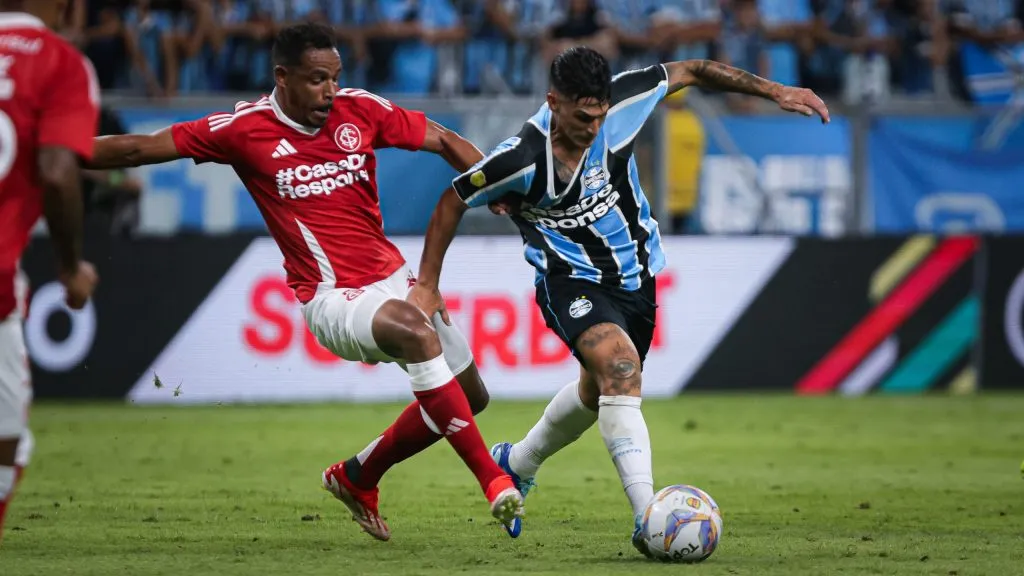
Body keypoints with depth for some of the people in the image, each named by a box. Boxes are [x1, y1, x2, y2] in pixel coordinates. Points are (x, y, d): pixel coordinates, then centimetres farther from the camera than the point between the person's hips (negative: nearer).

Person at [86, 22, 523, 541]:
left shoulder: (361, 110, -1)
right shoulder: (244, 129, -10)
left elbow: (444, 142, 6)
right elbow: (137, 149, -5)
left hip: (394, 280, 6)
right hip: (334, 299, -6)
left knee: (469, 395, 12)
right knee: (418, 332, -36)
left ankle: (357, 477, 31)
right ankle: (492, 479, -33)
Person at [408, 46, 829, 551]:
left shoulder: (620, 101, -17)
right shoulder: (522, 159, -26)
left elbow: (690, 71, -2)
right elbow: (452, 202, -10)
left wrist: (774, 91, -3)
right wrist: (426, 285, -6)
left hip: (635, 277, 6)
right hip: (572, 282, -6)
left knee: (598, 391, 23)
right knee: (620, 367, -32)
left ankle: (516, 464, 52)